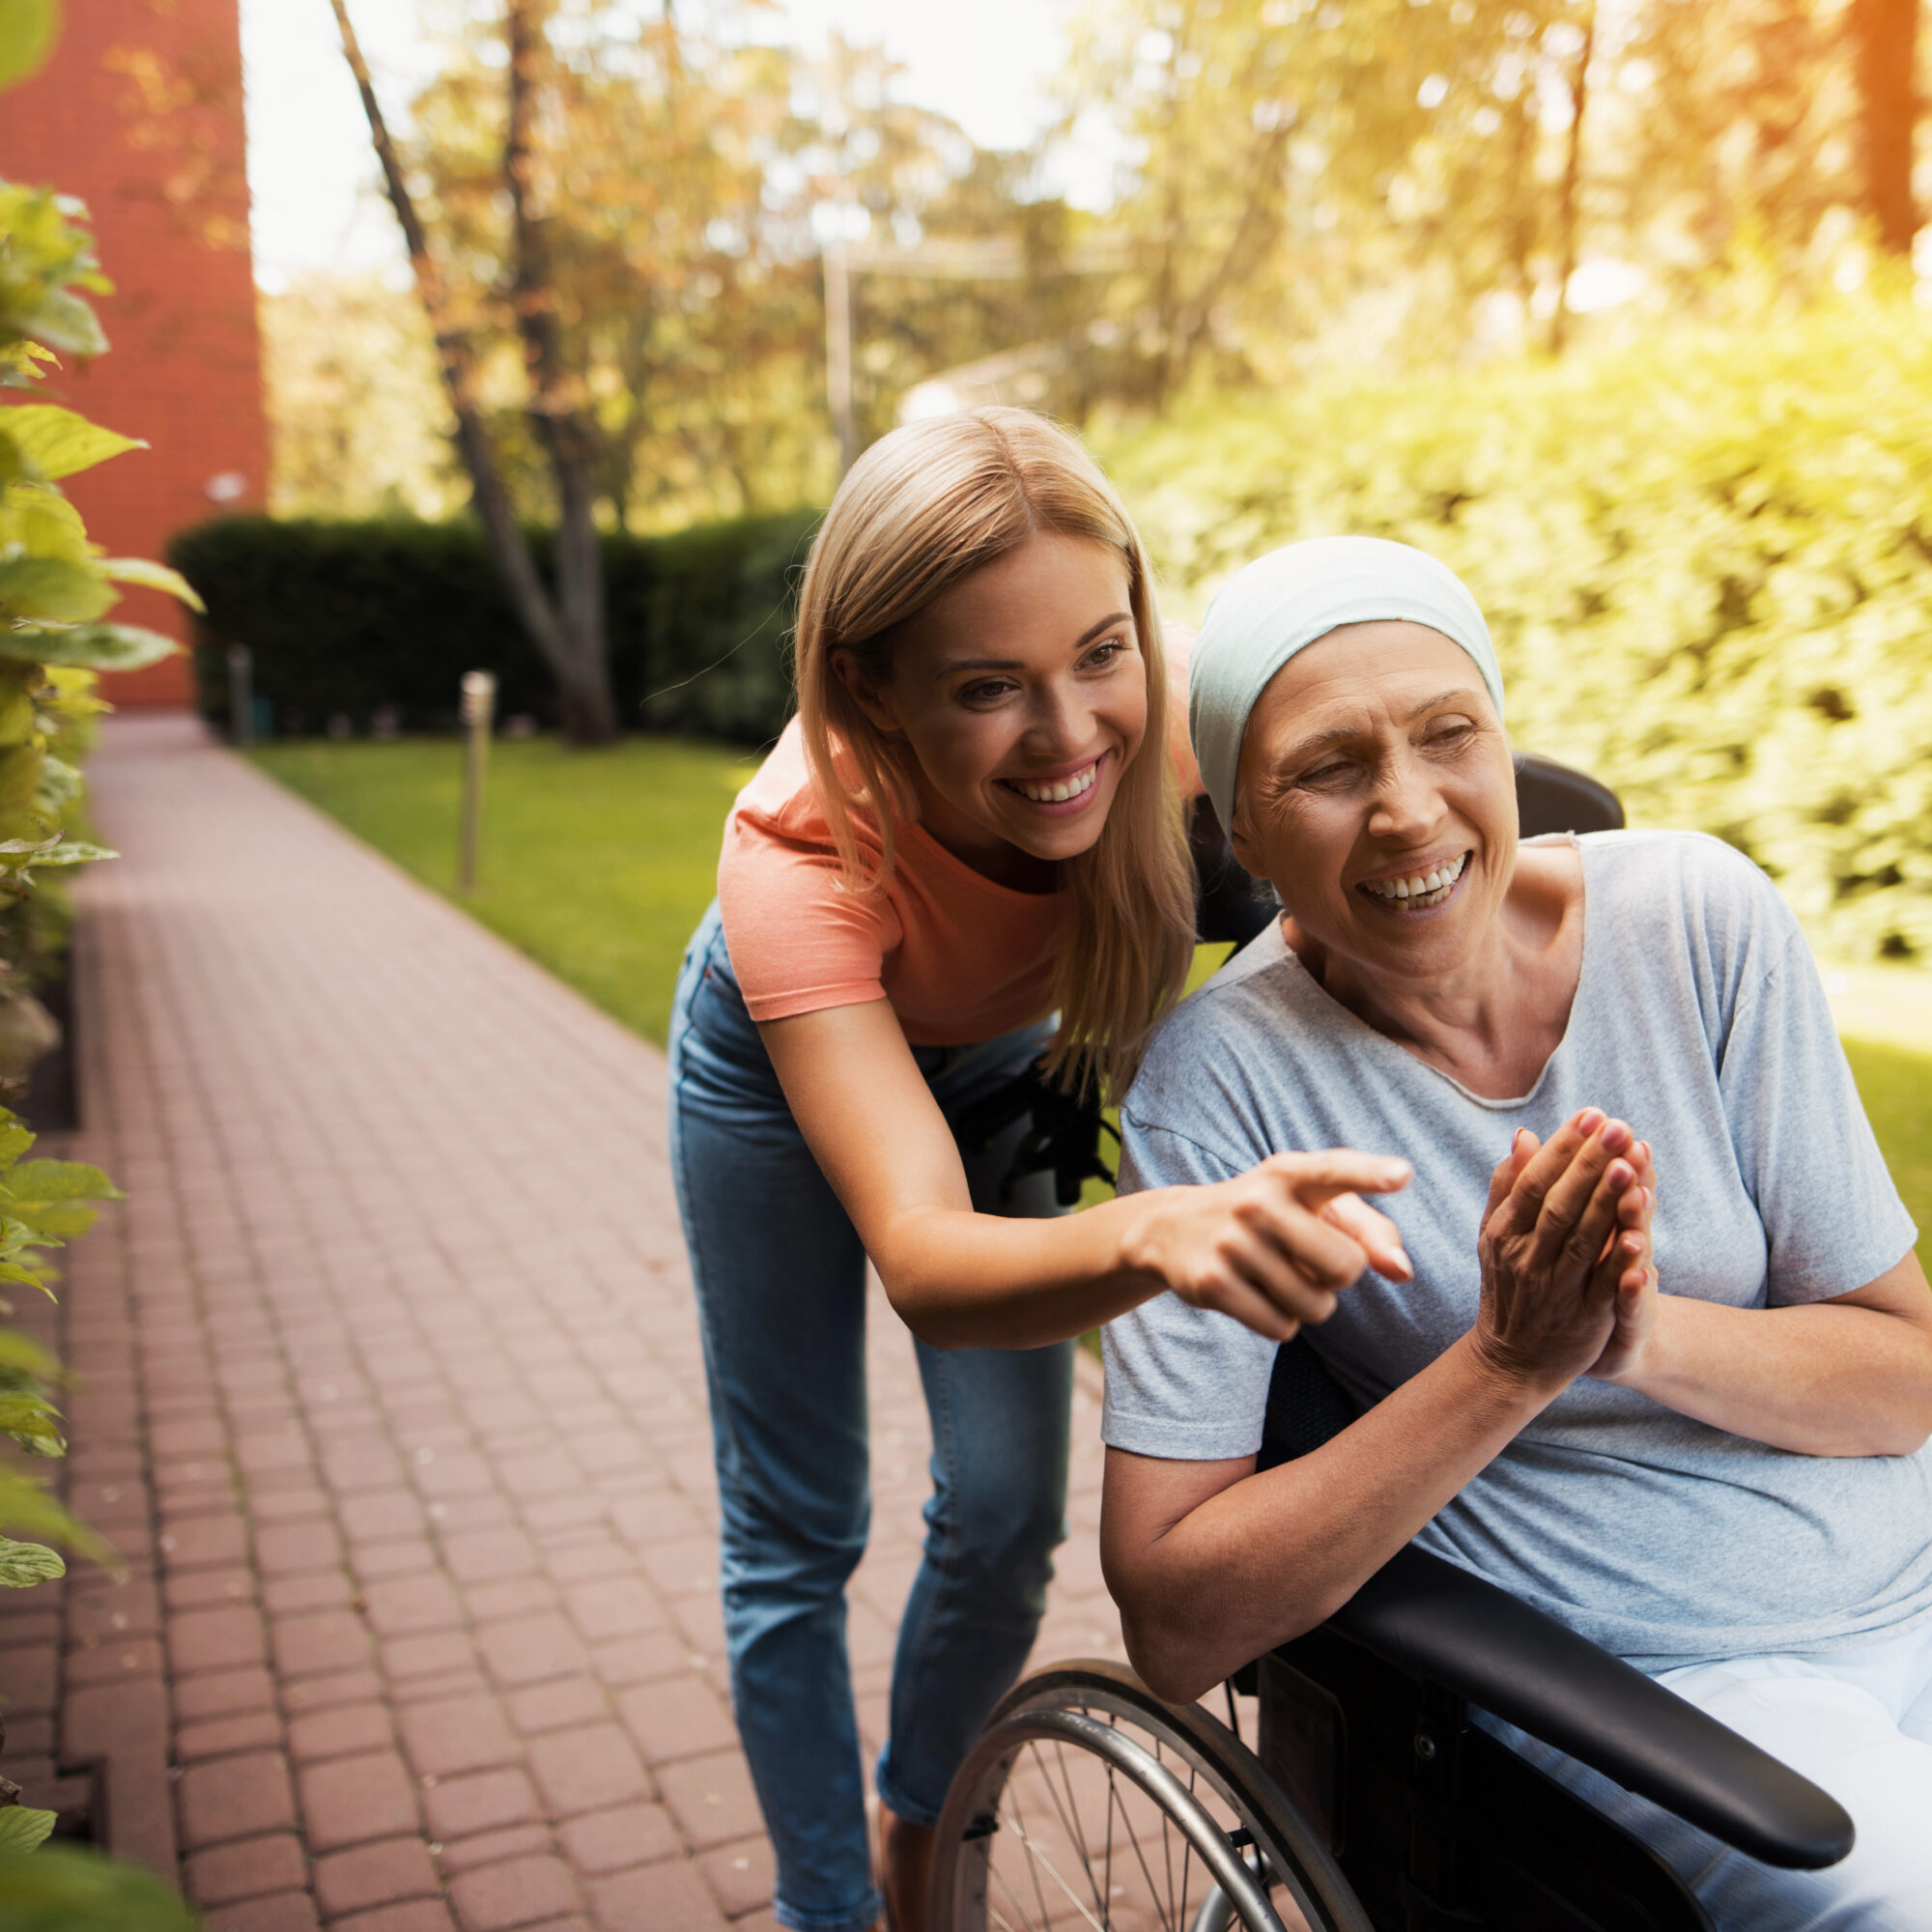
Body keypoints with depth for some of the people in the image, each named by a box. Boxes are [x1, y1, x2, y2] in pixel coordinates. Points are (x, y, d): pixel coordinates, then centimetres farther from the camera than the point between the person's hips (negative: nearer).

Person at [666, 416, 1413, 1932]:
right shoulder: (798, 858, -43)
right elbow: (922, 1259, -53)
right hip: (792, 1058, -3)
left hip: (999, 1052, 3)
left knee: (1007, 1518, 7)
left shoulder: (1166, 711, -35)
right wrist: (1158, 1233, -74)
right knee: (796, 1538, 5)